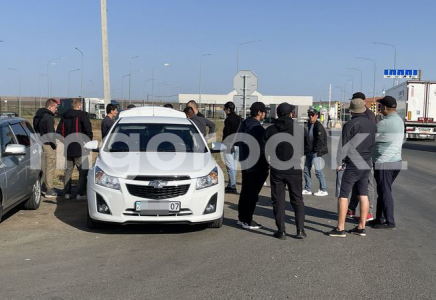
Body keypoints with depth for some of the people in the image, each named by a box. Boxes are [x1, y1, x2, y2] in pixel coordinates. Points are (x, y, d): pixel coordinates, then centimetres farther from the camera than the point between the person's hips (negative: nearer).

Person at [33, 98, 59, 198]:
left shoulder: (37, 116, 16)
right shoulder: (49, 117, -13)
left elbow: (36, 130, 20)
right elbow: (50, 133, -17)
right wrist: (54, 144, -10)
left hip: (40, 144, 9)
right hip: (47, 144, -9)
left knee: (43, 166, 15)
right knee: (50, 167, -4)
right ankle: (49, 190, -3)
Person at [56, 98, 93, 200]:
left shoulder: (64, 116, 11)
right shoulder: (82, 115, -7)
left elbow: (59, 131, 14)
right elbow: (88, 130, -15)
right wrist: (89, 142, -1)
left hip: (67, 149, 6)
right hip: (79, 149, -6)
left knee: (68, 171, 15)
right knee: (83, 171, 0)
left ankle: (67, 193, 17)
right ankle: (81, 194, -5)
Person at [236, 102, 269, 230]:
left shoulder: (244, 124, 8)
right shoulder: (258, 128, -20)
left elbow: (237, 142, 15)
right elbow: (262, 148, -19)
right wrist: (265, 166, -11)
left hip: (245, 163, 9)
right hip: (256, 166, -9)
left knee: (245, 191, 17)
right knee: (253, 193, -1)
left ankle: (241, 218, 26)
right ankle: (247, 221, 3)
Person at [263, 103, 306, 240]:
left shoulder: (270, 130, -2)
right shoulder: (300, 128, -4)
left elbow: (265, 151, 2)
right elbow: (307, 149, 4)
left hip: (276, 169, 0)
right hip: (295, 169, 0)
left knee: (278, 201, 7)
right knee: (297, 200, 12)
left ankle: (281, 231, 6)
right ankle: (300, 229, 5)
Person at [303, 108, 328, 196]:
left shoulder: (318, 126, -12)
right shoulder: (308, 125, 13)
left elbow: (320, 140, -18)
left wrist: (316, 151, -20)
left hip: (316, 152, -9)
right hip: (309, 152, 9)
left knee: (318, 171, -8)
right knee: (306, 169, 10)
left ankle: (323, 190, 1)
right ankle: (308, 189, 19)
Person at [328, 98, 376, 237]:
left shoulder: (350, 124, -12)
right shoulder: (372, 125, 9)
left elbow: (343, 145, -12)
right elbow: (373, 145, 14)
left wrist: (339, 163, -5)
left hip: (351, 165, -7)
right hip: (366, 165, 7)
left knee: (343, 195, -2)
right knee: (363, 195, 9)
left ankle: (340, 229, -2)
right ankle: (361, 227, 14)